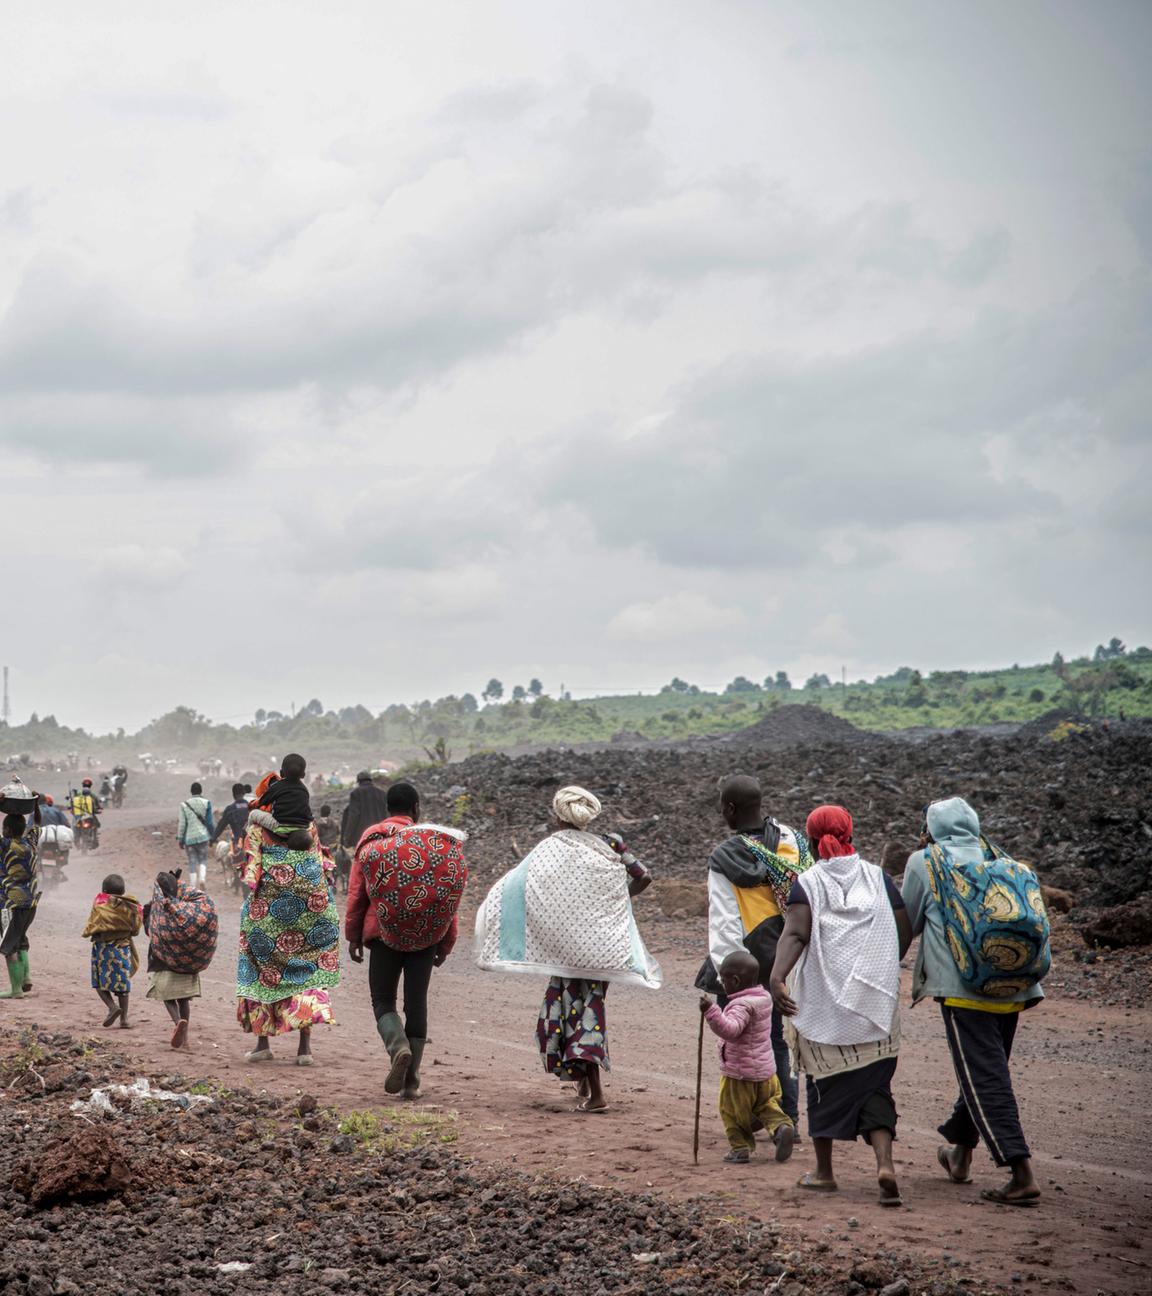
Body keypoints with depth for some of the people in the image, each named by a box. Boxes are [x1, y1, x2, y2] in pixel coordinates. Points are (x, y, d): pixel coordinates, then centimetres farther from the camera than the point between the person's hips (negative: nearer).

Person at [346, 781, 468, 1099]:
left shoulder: (371, 840, 3)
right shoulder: (436, 841, 4)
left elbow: (357, 892, 2)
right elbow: (447, 897, 3)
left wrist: (353, 936, 8)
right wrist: (446, 942, 9)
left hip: (384, 931, -1)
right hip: (426, 933, 1)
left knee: (383, 1000, 8)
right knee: (416, 1002, 7)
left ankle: (399, 1048, -21)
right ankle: (411, 1080, 7)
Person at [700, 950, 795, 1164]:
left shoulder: (741, 1006, -23)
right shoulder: (764, 998, 5)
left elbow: (730, 1029, -41)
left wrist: (711, 1012, -50)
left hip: (739, 1075, -8)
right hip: (766, 1071, 8)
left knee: (731, 1111, 10)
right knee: (765, 1105, 22)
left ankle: (740, 1147, 11)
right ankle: (782, 1127, -2)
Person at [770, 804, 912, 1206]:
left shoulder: (808, 882, -3)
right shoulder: (878, 877, 5)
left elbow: (795, 933, -19)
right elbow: (905, 933, 5)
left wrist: (777, 976, -31)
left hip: (824, 1004, -2)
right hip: (876, 1004, 2)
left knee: (827, 1084, 11)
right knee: (875, 1087, 7)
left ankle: (824, 1173, 19)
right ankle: (885, 1162, -13)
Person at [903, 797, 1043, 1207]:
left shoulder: (924, 862, 3)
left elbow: (909, 922, 13)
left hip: (965, 987, -6)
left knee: (986, 1079, -6)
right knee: (988, 1070, 21)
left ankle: (1022, 1174, -16)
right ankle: (960, 1152, 39)